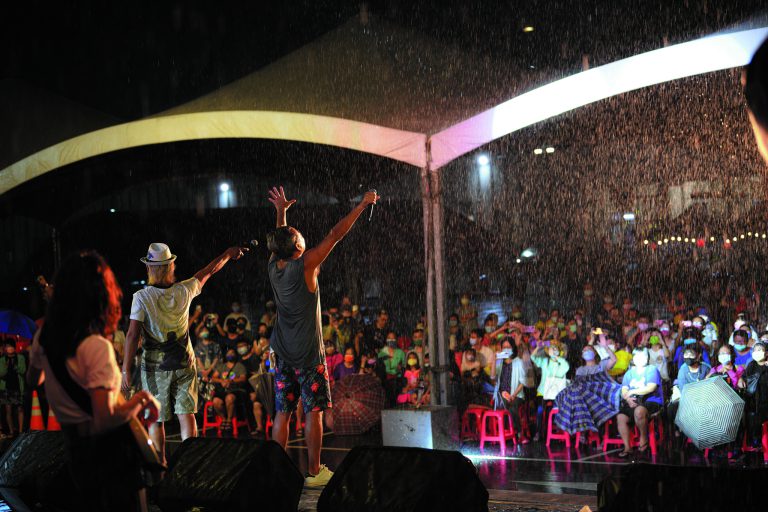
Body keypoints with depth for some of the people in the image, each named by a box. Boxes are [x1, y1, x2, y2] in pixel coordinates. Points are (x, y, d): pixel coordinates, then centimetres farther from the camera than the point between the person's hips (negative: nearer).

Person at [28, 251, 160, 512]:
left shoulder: (44, 335, -1)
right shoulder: (97, 347, -24)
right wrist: (142, 399, -13)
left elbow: (33, 380, 20)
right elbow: (105, 419, -27)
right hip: (109, 450, -7)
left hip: (73, 448, 8)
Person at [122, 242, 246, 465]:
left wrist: (126, 369, -11)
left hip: (154, 366, -2)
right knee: (186, 414, 3)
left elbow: (132, 335, -16)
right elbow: (209, 271, 12)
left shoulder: (142, 297, -12)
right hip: (183, 363, 2)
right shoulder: (184, 291, -4)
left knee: (156, 419, 8)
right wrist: (229, 254, 29)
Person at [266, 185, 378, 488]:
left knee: (282, 413, 7)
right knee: (313, 411, 1)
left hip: (282, 353, 6)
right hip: (308, 353, -6)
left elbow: (280, 239, 25)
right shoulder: (305, 265, -13)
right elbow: (336, 234, -10)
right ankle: (314, 472, 5)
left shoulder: (274, 266, 2)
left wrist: (281, 211, 33)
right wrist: (362, 205, -3)